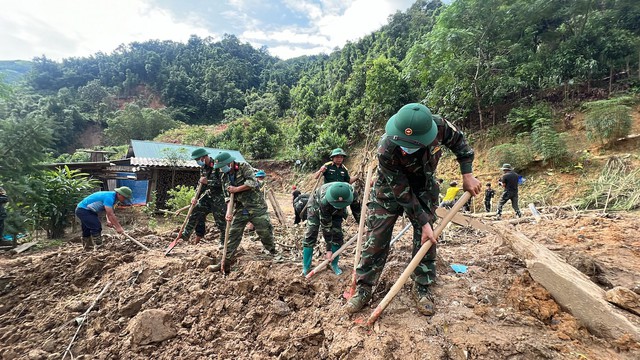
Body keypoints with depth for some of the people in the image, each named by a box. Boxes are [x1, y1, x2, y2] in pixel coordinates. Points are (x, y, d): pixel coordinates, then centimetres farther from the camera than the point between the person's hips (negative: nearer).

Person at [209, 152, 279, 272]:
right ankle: (226, 262, 13)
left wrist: (236, 189, -17)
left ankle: (274, 253, 28)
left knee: (265, 232, 3)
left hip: (256, 207, -5)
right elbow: (228, 197, 7)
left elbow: (253, 182, -24)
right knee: (233, 235, 3)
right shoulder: (225, 177, 7)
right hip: (240, 210, 5)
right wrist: (229, 212, -8)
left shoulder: (244, 167, -10)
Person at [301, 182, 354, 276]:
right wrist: (328, 249, -30)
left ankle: (334, 264, 8)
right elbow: (325, 225, -36)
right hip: (316, 207, -4)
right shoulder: (324, 200, -44)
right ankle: (305, 267, -3)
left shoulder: (350, 191, -34)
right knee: (310, 234, -13)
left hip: (335, 211, 4)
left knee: (337, 234, -8)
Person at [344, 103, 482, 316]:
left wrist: (467, 174, -8)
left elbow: (459, 141, -5)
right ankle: (363, 289, 7)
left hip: (424, 188, 3)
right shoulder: (386, 150, -38)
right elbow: (402, 192, -28)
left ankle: (422, 288, 16)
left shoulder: (439, 126, -30)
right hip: (390, 189, -3)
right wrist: (423, 222, -24)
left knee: (425, 238, -1)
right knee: (376, 238, -6)